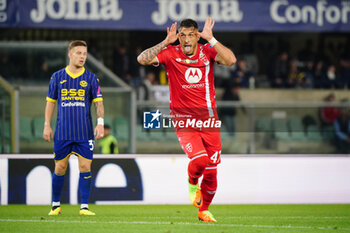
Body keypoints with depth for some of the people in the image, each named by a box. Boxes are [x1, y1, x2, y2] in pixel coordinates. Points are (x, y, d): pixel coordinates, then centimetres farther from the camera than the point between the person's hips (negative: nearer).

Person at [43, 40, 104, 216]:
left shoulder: (91, 78, 5)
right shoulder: (57, 77, 7)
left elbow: (98, 102, 4)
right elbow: (50, 102, 12)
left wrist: (100, 123, -10)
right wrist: (47, 125, 6)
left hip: (84, 132, 0)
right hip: (63, 132, 0)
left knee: (85, 167, -6)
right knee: (60, 168, 3)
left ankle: (84, 206, -1)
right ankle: (56, 205, 17)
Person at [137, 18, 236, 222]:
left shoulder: (207, 51, 2)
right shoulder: (170, 54, -2)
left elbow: (231, 60, -16)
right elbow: (142, 59, -14)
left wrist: (211, 39, -19)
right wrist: (166, 43, -19)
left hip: (209, 119, 2)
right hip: (183, 119, -2)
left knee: (211, 170, 4)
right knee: (200, 159, -25)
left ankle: (204, 210, 29)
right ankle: (192, 184, 10)